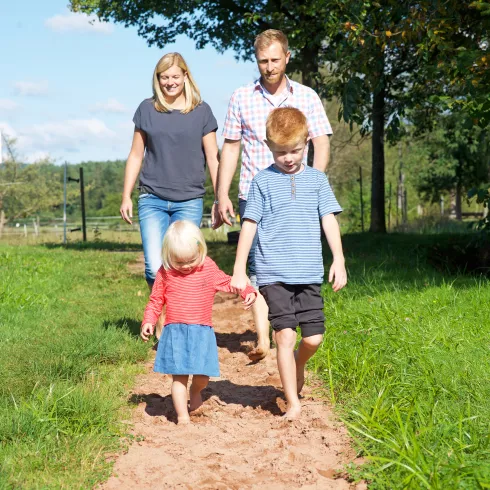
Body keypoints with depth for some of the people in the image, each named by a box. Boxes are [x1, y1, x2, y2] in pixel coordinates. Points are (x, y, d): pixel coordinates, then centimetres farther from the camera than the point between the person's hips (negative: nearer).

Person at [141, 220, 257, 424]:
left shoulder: (208, 268, 2)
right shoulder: (165, 272, 1)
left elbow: (227, 282, 15)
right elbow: (156, 300, 9)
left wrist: (247, 291, -1)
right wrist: (148, 321, -2)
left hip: (202, 332, 1)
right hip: (175, 332, -1)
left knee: (202, 375, 0)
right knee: (179, 376, -3)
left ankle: (195, 393, 35)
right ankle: (182, 417, 8)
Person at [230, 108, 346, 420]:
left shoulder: (317, 179, 8)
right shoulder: (263, 181, 3)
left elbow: (329, 220, 9)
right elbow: (249, 225, 3)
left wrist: (339, 261, 1)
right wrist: (239, 271, 1)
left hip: (310, 273, 2)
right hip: (274, 274, -2)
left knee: (313, 338, 0)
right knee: (285, 336, -6)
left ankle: (298, 364, 35)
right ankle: (293, 404, 5)